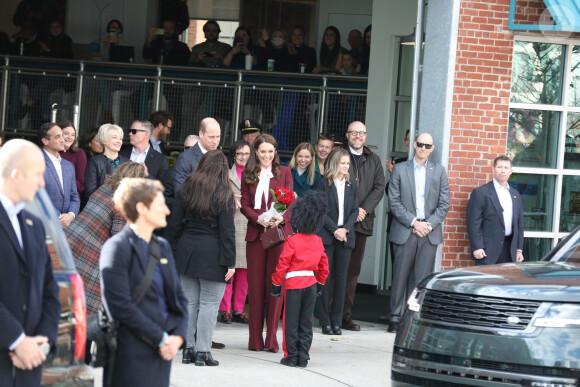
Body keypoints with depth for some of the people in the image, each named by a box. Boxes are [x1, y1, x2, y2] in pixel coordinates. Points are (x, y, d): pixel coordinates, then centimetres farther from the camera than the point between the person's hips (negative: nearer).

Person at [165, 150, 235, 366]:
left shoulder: (187, 189, 5)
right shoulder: (224, 194, -7)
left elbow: (175, 224, 6)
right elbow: (227, 230, -9)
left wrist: (173, 251, 13)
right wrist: (230, 262, -6)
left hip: (187, 251, 4)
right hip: (212, 255, -4)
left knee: (190, 302, 11)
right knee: (209, 304, 0)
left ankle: (188, 349, 13)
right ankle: (202, 351, -2)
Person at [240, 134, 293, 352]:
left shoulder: (284, 172, 8)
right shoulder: (248, 175, 10)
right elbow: (245, 205, 5)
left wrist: (281, 218, -16)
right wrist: (259, 219, -13)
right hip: (256, 233, 1)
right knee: (255, 285, 1)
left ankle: (272, 338, 0)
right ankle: (255, 339, 6)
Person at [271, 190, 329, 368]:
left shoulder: (292, 241, -12)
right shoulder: (318, 242, 4)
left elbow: (282, 265, -11)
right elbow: (324, 265, 13)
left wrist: (276, 285, -2)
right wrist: (320, 284, 25)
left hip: (293, 285, -5)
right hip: (311, 283, 5)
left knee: (291, 322, 3)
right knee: (306, 323, 9)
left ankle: (291, 357, 5)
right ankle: (303, 358, 8)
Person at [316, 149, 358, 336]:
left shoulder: (352, 185, 12)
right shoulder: (324, 183, 1)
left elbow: (355, 210, 9)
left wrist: (345, 229, -6)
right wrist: (335, 230, -12)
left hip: (345, 237, 3)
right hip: (326, 235, -3)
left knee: (341, 278, 2)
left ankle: (336, 322, 5)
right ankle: (325, 322, -1)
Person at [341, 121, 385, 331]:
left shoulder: (373, 160, 16)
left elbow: (379, 187, 9)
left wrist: (364, 209, -7)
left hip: (362, 222, 4)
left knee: (353, 270, 4)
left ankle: (345, 316, 8)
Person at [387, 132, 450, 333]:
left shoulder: (439, 171, 10)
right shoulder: (399, 169, 5)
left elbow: (444, 204, 7)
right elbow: (394, 202, -1)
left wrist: (429, 225, -6)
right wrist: (413, 222, -9)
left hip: (429, 233, 1)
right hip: (405, 231, -1)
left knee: (423, 277, -2)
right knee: (401, 276, 0)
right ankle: (395, 317, 7)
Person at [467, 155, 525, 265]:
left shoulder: (515, 195, 18)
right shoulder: (480, 193, -1)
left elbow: (519, 223, 19)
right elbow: (473, 223, -6)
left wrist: (519, 250, 14)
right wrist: (477, 247, -14)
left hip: (509, 250, 5)